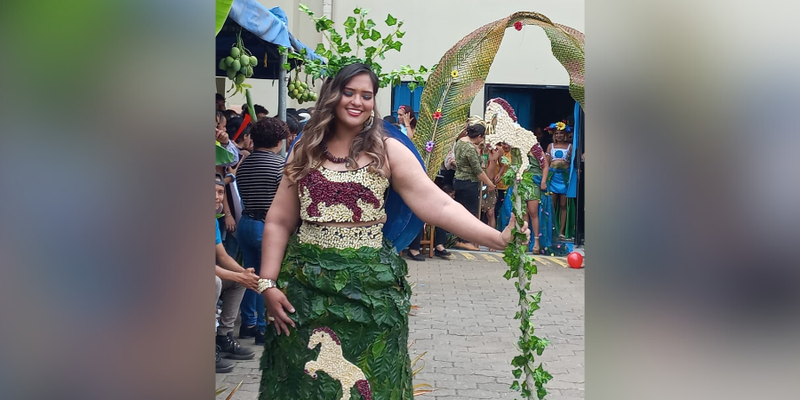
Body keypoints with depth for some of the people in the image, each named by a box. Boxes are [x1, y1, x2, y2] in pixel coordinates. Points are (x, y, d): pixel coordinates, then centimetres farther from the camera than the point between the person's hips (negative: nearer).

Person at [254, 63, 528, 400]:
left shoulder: (388, 151, -1)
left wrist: (498, 238, -23)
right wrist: (268, 283, -4)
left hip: (370, 284, -1)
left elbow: (439, 206, -11)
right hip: (307, 280, 2)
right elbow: (279, 222, 6)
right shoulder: (305, 151, 6)